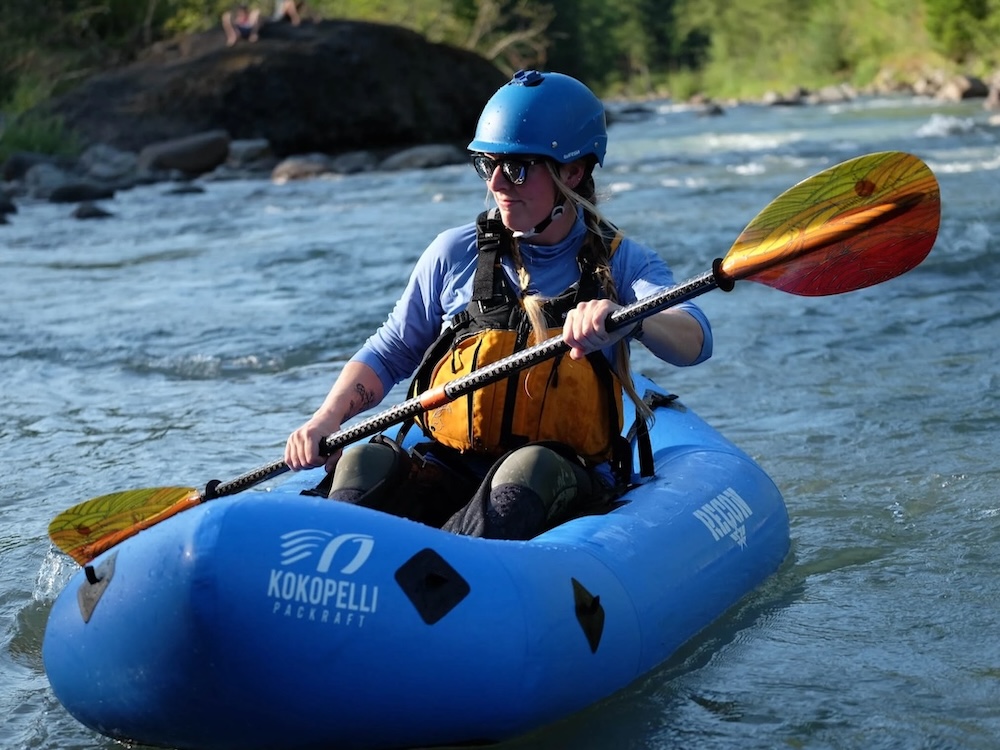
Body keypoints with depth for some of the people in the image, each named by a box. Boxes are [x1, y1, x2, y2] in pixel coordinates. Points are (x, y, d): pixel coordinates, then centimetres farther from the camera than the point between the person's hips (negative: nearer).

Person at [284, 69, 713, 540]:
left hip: (567, 486, -2)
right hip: (448, 477, 3)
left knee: (531, 467, -36)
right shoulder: (454, 254, 10)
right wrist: (326, 420, -3)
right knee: (366, 462, -26)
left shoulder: (620, 263, 4)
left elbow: (694, 342, -14)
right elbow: (389, 354, 16)